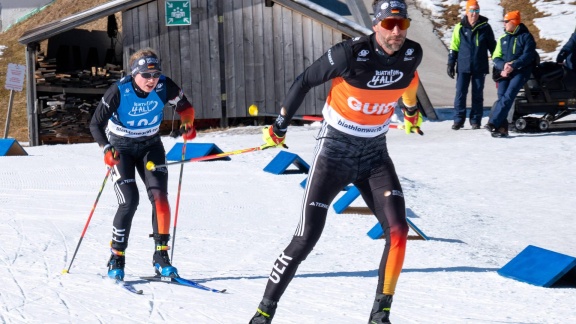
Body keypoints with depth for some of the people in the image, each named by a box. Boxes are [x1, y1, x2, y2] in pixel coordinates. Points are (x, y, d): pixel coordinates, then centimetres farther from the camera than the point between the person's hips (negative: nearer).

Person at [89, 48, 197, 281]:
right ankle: (116, 259, 0)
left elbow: (184, 106, 2)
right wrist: (106, 149, -36)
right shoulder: (119, 91, -25)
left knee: (159, 196, -15)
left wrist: (188, 125, -16)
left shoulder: (165, 87, -18)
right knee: (129, 202, -15)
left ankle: (161, 256, -6)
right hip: (121, 148, -3)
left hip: (150, 146, 3)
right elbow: (96, 123, -21)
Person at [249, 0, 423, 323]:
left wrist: (411, 109, 35)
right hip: (335, 150, -4)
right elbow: (305, 81, -9)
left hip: (375, 154, 4)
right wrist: (280, 126, 0)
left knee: (398, 230, -15)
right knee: (306, 239, -6)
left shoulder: (412, 54, -9)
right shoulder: (351, 53, -22)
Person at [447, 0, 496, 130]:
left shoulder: (485, 27, 2)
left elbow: (492, 46, 11)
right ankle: (459, 119, 3)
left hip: (479, 68, 0)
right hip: (463, 67, 0)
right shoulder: (460, 28, 1)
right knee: (460, 93, -3)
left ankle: (476, 120, 11)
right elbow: (454, 47, 6)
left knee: (478, 95, 5)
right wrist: (451, 64, 2)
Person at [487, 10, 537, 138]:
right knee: (501, 97, -12)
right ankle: (502, 128, -14)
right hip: (505, 72, 5)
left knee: (508, 96, -21)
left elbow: (528, 56, -9)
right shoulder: (502, 39, 17)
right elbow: (496, 58, 11)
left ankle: (493, 123, -31)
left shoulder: (526, 37, 2)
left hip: (521, 71, -5)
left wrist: (513, 65, -21)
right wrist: (504, 65, -11)